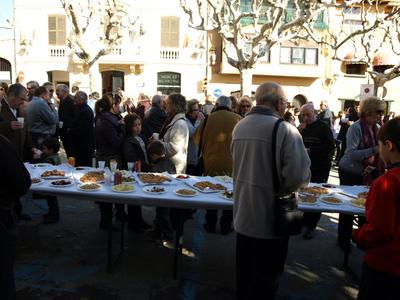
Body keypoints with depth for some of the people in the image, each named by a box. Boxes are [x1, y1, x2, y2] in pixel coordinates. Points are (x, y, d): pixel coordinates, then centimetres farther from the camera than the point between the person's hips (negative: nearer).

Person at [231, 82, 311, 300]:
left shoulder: (239, 126, 2)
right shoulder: (285, 130, -19)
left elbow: (239, 164, 6)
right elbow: (299, 175, -24)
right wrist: (286, 187, -4)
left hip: (243, 215, 7)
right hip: (271, 218, -6)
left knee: (244, 271, 23)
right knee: (266, 276, 13)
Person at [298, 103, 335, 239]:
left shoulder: (323, 126, -5)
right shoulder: (302, 127, 11)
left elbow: (330, 146, -14)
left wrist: (311, 150, -17)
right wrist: (298, 132, -8)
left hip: (320, 168, -5)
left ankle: (311, 226, 8)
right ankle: (304, 221, 23)